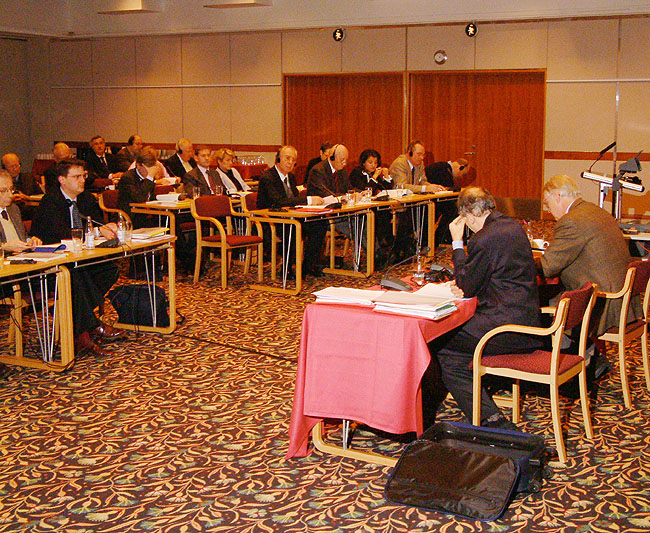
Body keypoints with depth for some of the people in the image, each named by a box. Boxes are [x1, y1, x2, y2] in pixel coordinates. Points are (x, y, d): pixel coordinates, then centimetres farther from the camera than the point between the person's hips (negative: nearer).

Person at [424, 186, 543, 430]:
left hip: (507, 327, -10)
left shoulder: (483, 240, -17)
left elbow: (466, 286, -6)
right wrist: (467, 285, 12)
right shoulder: (514, 227, 13)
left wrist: (457, 243, -1)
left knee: (442, 348, -3)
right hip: (526, 319, 10)